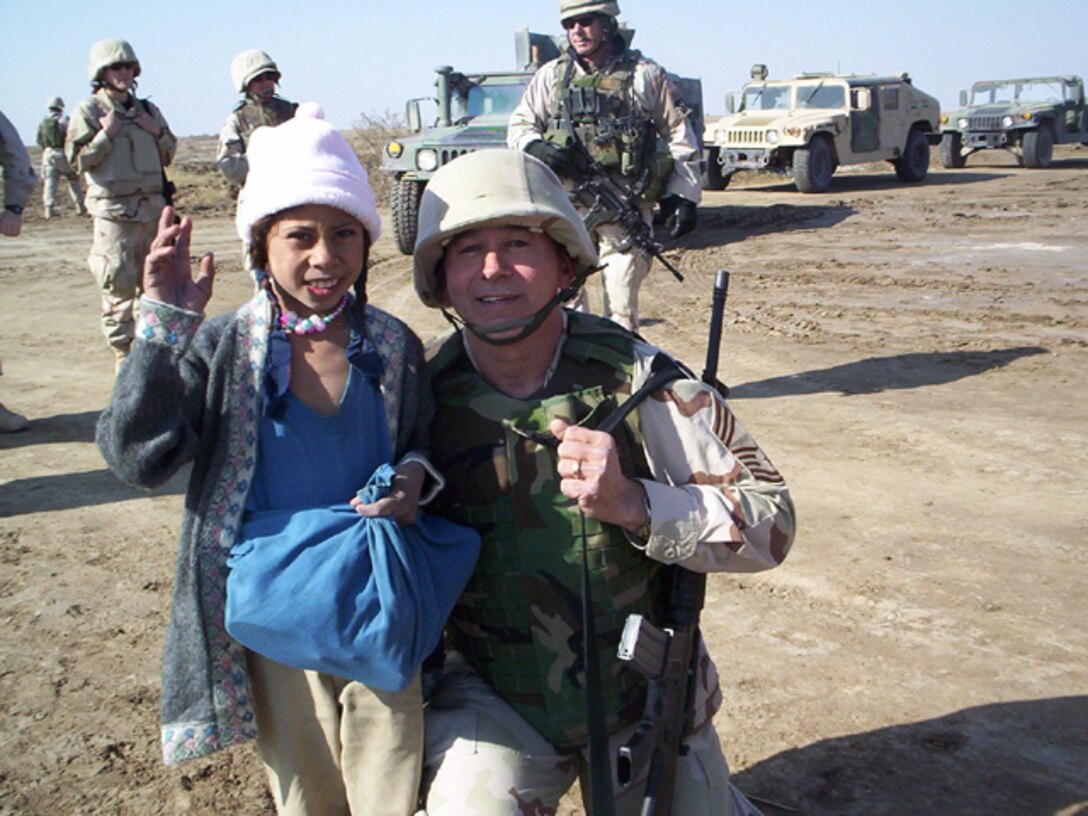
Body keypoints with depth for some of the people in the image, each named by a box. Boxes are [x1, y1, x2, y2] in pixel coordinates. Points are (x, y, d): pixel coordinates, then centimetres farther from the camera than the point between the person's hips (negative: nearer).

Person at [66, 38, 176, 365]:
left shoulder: (147, 109, 13)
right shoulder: (88, 111, -2)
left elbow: (168, 156, 18)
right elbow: (77, 159, -7)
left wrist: (158, 132, 1)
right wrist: (107, 134, -14)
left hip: (153, 207, 5)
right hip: (115, 212, -5)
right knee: (119, 288, -3)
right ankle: (125, 356, 5)